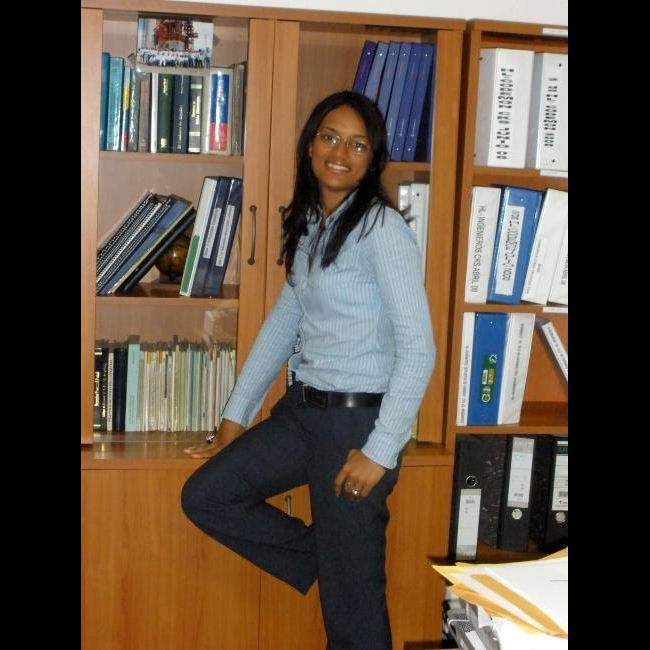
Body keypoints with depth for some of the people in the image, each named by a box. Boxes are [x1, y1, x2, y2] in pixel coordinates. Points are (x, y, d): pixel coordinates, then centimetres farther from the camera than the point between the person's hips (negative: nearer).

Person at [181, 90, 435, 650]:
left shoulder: (383, 229, -15)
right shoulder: (309, 224, 9)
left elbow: (418, 349, -19)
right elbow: (284, 322, 15)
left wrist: (380, 451, -20)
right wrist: (236, 416, 15)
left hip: (359, 417, -8)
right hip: (304, 410, 8)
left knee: (352, 595, 1)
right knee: (205, 496, 7)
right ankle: (326, 561, 19)